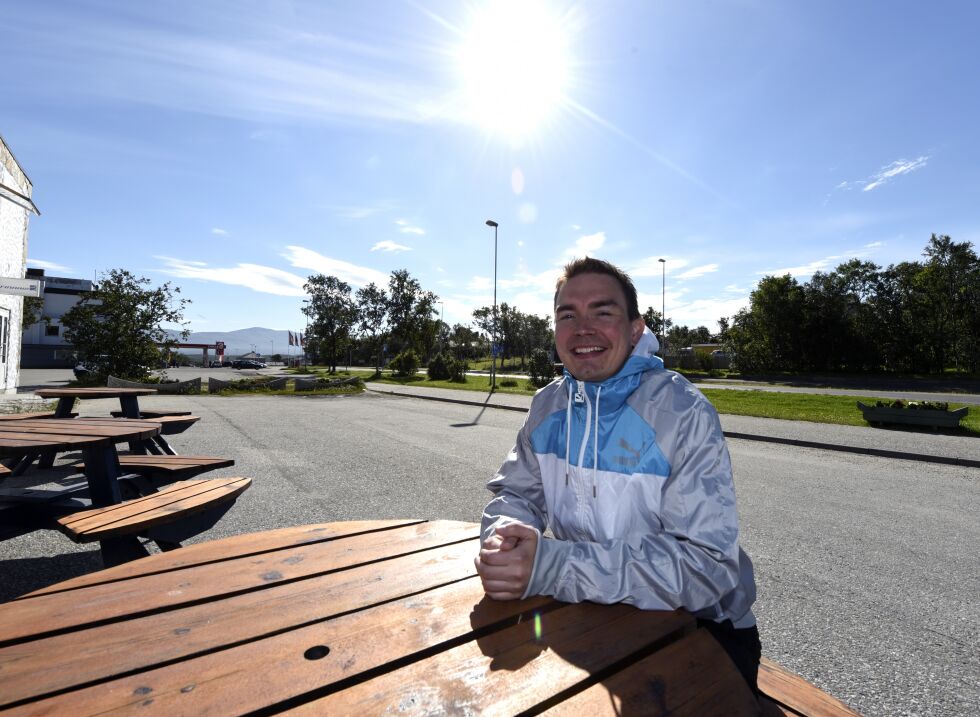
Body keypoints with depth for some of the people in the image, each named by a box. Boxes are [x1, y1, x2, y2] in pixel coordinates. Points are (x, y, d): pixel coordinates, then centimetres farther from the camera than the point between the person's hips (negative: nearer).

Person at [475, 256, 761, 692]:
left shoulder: (683, 413, -21)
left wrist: (551, 565, -36)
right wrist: (506, 534, -23)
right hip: (594, 610, 5)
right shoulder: (549, 405, -4)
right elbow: (517, 492, 1)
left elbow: (707, 565, -27)